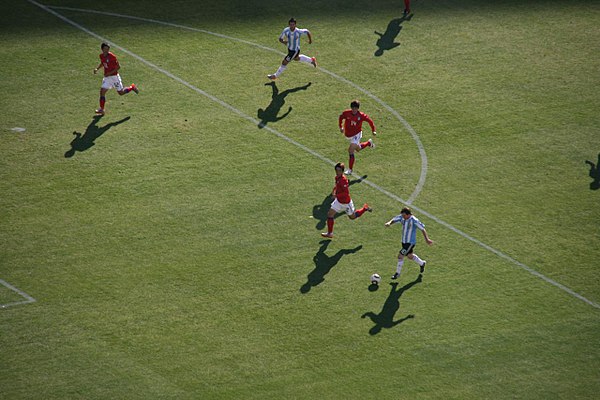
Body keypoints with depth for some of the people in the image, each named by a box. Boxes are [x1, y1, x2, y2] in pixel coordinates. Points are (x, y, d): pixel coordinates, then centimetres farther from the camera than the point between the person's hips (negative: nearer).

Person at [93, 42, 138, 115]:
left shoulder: (112, 56, -20)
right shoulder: (101, 56, -1)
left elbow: (118, 67, -16)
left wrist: (110, 73, -23)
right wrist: (97, 68, 3)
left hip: (114, 76, -5)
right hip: (107, 77, 5)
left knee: (121, 92, 6)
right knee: (102, 91, -7)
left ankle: (132, 87, 34)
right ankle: (101, 109, -1)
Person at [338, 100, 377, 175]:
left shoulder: (361, 115, -19)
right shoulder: (346, 113, -15)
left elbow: (369, 120, -3)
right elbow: (340, 118, 7)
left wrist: (373, 131, 0)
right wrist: (341, 127, 1)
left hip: (356, 135, -5)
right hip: (348, 135, 5)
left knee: (351, 150, -17)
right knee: (358, 149, 23)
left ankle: (350, 170, -8)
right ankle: (369, 143, 52)